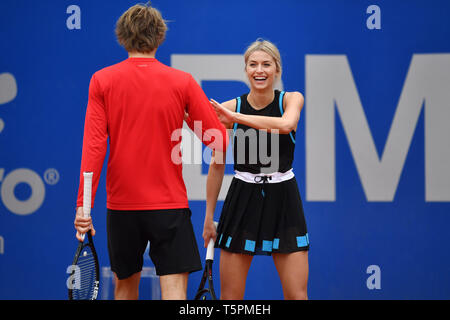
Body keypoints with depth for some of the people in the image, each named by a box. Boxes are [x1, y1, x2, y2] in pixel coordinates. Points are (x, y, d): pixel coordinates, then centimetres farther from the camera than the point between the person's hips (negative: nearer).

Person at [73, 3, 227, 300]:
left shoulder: (102, 81, -1)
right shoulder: (183, 82, -4)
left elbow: (93, 145, -7)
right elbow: (218, 140, -4)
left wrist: (83, 205, -6)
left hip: (121, 206, 2)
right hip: (169, 204, -2)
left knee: (125, 284, 19)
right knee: (174, 287, -5)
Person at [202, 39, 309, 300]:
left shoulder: (291, 100, -2)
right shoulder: (230, 108, -2)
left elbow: (286, 124, -27)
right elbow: (217, 165, 5)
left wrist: (236, 117, -26)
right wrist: (209, 216, 5)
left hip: (283, 200, 0)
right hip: (242, 201, 0)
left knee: (297, 295, -3)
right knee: (230, 296, 0)